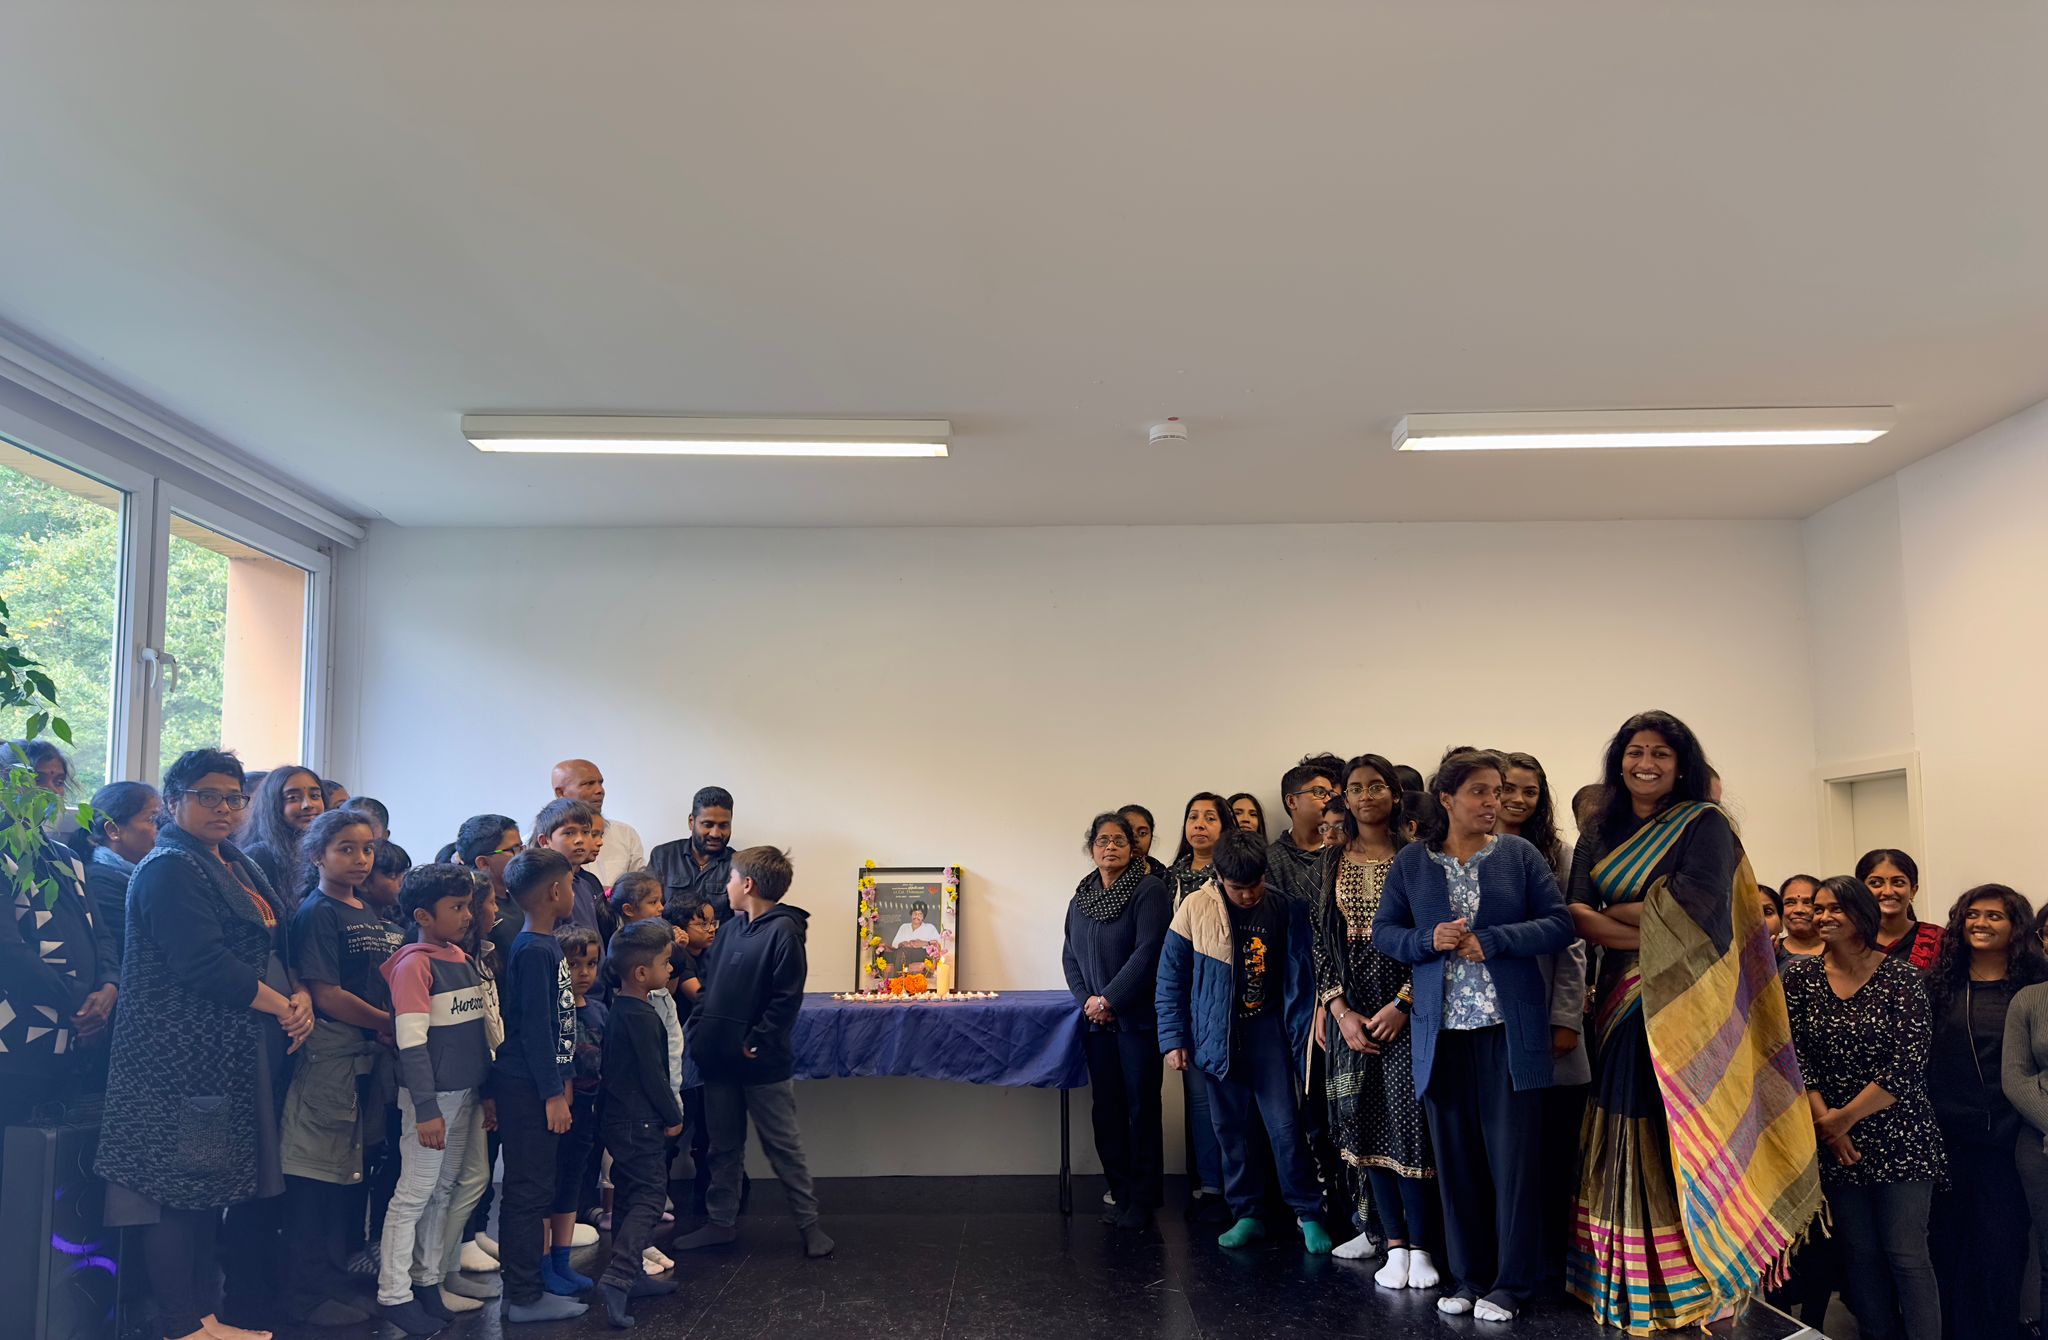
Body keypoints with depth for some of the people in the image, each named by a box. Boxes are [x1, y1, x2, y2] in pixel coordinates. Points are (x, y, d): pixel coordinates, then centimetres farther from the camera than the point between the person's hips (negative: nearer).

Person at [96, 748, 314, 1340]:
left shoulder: (236, 866, 18)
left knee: (210, 1186, 13)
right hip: (184, 1052, -9)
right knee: (179, 1186, -3)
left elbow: (270, 948, 20)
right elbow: (204, 963, -20)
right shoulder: (170, 869, -10)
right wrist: (281, 1006, -13)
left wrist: (300, 996, 1)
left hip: (234, 1056, 9)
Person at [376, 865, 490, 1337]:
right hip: (431, 1097, -8)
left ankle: (428, 1282, 26)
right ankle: (394, 1294, 11)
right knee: (413, 1196, 1)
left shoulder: (463, 959, 8)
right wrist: (426, 1108, -21)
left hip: (465, 1094, 8)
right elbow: (411, 1042, -19)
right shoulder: (414, 964, -15)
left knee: (443, 1192, 15)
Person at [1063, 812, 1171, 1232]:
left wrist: (1109, 999, -14)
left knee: (1141, 1107, 0)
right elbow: (1070, 954, 13)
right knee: (1105, 1108, 9)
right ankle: (1121, 1193, 20)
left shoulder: (1150, 890, -8)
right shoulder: (1082, 896, 11)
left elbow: (1148, 952, -16)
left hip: (1138, 1019, -6)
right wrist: (1086, 1000, -3)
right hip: (1097, 1022, 6)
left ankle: (1142, 1201, 9)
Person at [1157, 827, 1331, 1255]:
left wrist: (1302, 1038, -6)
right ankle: (1246, 1215, 22)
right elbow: (1171, 977, -1)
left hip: (1269, 1031, -1)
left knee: (1286, 1127, -5)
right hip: (1218, 1037, 1)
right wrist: (1173, 1038, -2)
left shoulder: (1287, 909, -7)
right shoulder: (1195, 909, -7)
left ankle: (1308, 1213, 10)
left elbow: (1301, 979, -4)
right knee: (1231, 1130, 9)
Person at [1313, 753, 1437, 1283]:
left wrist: (1402, 1004, -12)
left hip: (1405, 1005, -3)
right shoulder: (1334, 865, 9)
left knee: (1408, 1117, -7)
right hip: (1351, 1006, 3)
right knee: (1367, 1121, 2)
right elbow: (1323, 941, 7)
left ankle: (1419, 1245, 3)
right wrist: (1340, 1010, -4)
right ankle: (1393, 1243, 10)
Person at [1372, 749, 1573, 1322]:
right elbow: (1384, 931, 7)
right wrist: (1430, 941, -13)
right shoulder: (1411, 862, 5)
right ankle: (1469, 1276, 20)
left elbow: (1559, 925, -3)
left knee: (1512, 1157, 2)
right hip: (1442, 1032, 1)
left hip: (1510, 1029, -1)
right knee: (1455, 1159, 7)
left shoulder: (1519, 854, 2)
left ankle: (1511, 1283, 14)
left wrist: (1489, 941, -14)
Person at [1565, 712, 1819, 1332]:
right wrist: (1644, 934, -13)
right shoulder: (1599, 835, 13)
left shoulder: (1705, 826, -1)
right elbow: (1576, 914, 3)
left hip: (1685, 1003, -4)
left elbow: (1693, 904, -15)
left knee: (1681, 1136, -6)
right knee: (1629, 1134, 3)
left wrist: (1613, 912, -5)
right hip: (1624, 1004, 5)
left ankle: (1686, 1286, 1)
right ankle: (1626, 1281, 10)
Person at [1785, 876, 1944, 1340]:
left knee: (1905, 1254, -2)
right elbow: (1795, 1056, 0)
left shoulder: (1901, 978, -7)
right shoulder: (1801, 976, 2)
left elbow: (1907, 1064, -13)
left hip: (1899, 1138, -3)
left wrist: (1845, 1117, -12)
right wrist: (1824, 1120, -10)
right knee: (1859, 1254, 9)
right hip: (1836, 1142, 3)